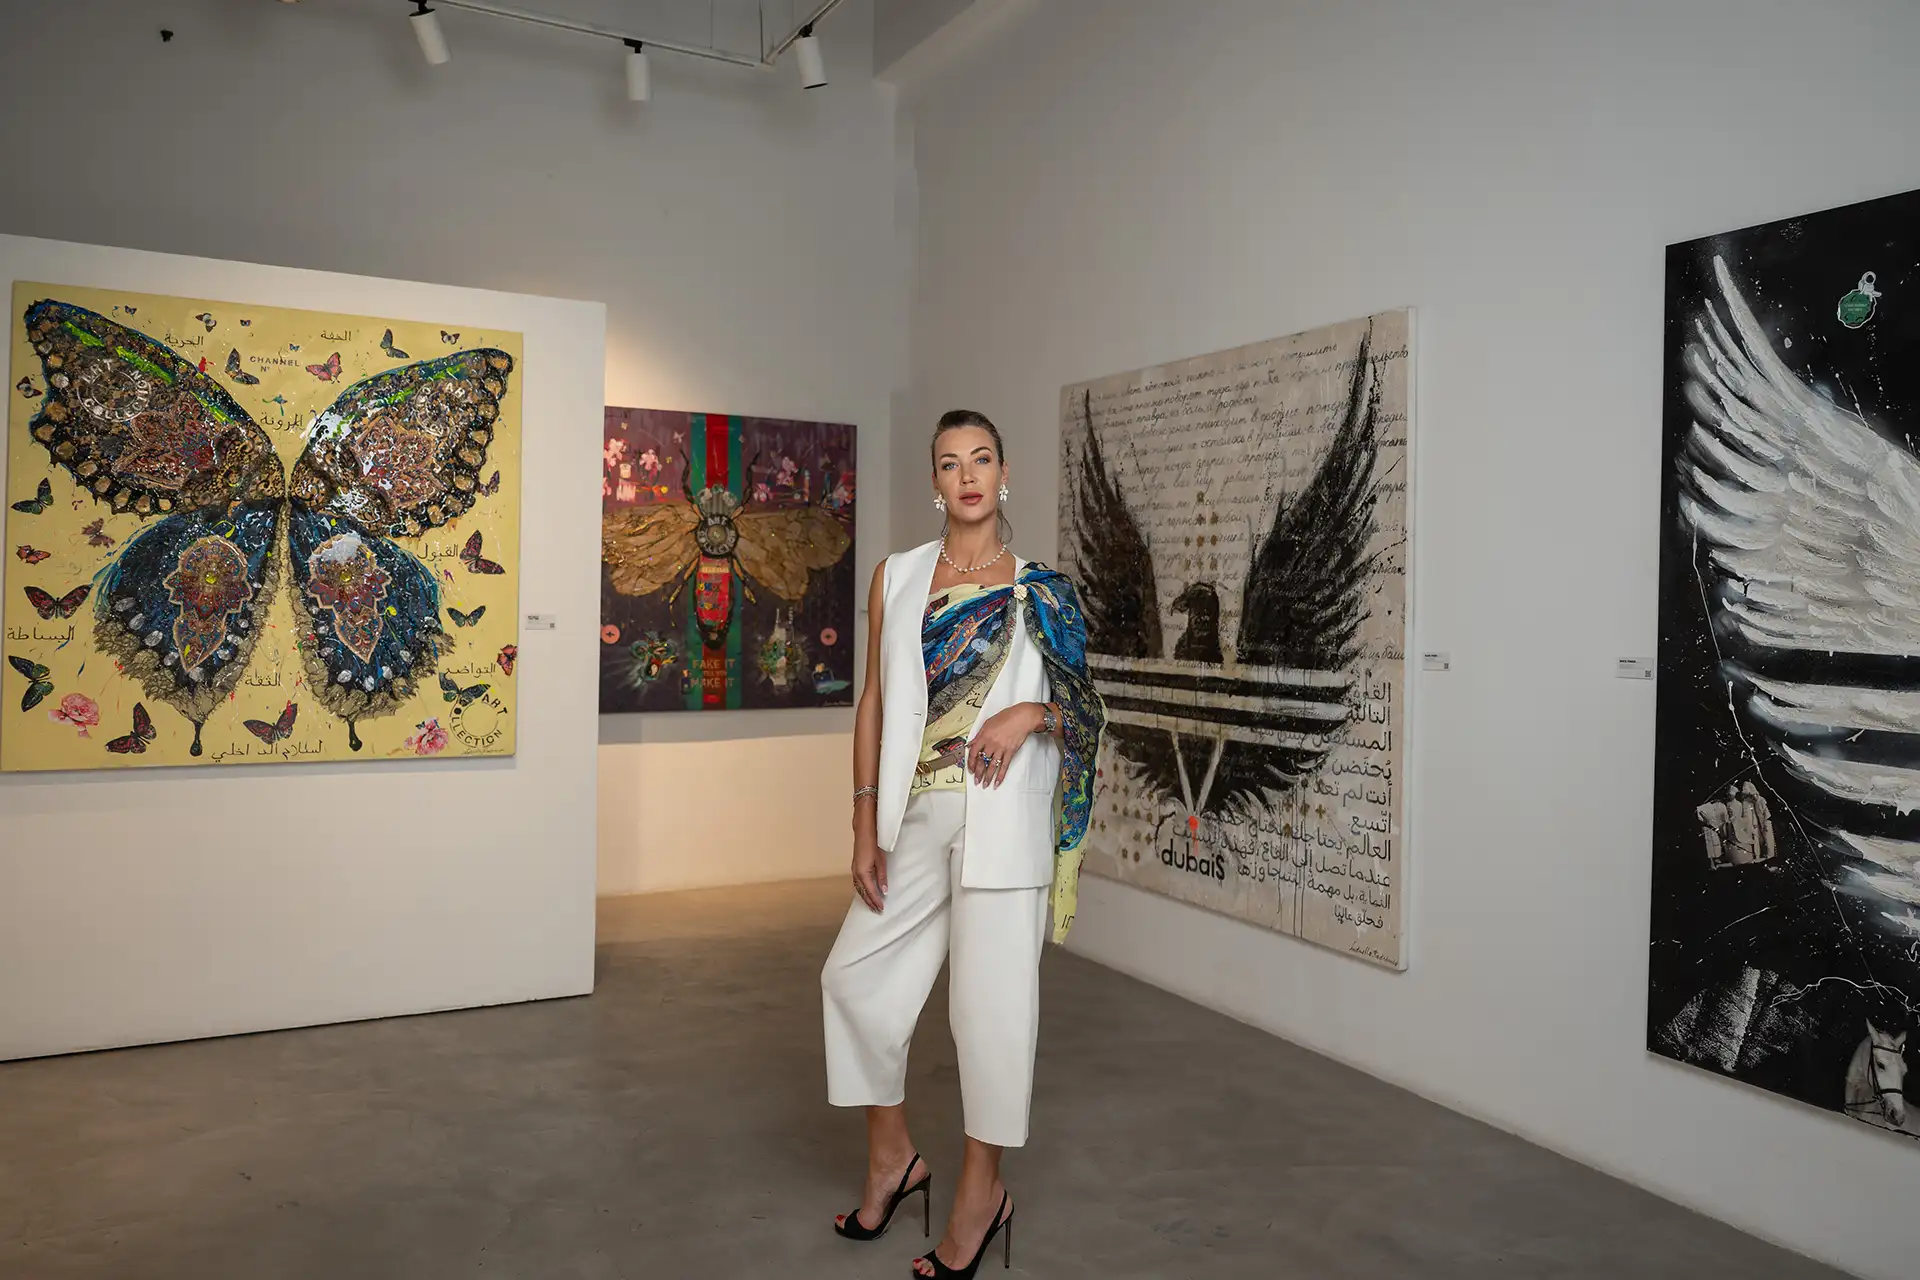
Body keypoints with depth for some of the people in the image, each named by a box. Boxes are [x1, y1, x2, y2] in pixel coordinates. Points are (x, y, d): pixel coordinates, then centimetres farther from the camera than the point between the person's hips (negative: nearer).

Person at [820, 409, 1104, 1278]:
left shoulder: (1039, 590, 2)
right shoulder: (897, 577, 7)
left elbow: (1082, 706, 9)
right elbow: (874, 701, 6)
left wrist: (1032, 714, -14)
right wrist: (865, 826, 1)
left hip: (1001, 819, -3)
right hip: (913, 817, 4)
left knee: (991, 996, 2)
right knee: (855, 977, 8)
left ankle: (982, 1190, 20)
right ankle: (891, 1157, 29)